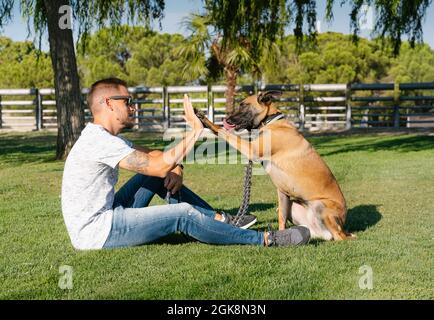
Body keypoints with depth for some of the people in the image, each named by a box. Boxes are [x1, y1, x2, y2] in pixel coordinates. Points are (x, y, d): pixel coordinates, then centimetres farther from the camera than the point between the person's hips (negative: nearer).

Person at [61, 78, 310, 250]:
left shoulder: (105, 137, 13)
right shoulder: (99, 142, -19)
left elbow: (153, 155, 17)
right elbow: (159, 166, -25)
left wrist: (176, 169, -4)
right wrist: (195, 131, -20)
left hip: (106, 214, 10)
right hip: (95, 233, -10)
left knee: (157, 176, 11)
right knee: (184, 214, -18)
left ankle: (220, 219, 11)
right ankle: (266, 240, -12)